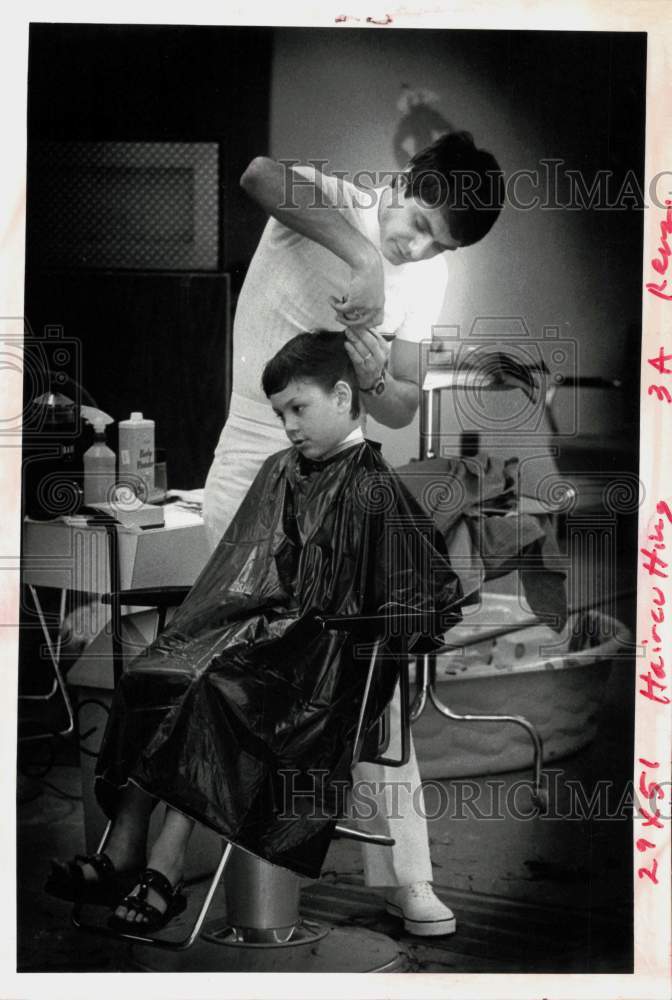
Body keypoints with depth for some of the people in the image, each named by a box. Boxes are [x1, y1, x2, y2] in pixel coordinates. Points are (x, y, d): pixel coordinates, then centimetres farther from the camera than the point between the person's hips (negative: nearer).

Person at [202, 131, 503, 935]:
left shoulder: (429, 277, 5)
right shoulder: (331, 202, -11)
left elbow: (403, 411, 7)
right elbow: (257, 173, -36)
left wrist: (378, 377, -16)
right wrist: (363, 253, -39)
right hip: (253, 474, -4)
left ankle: (401, 872, 7)